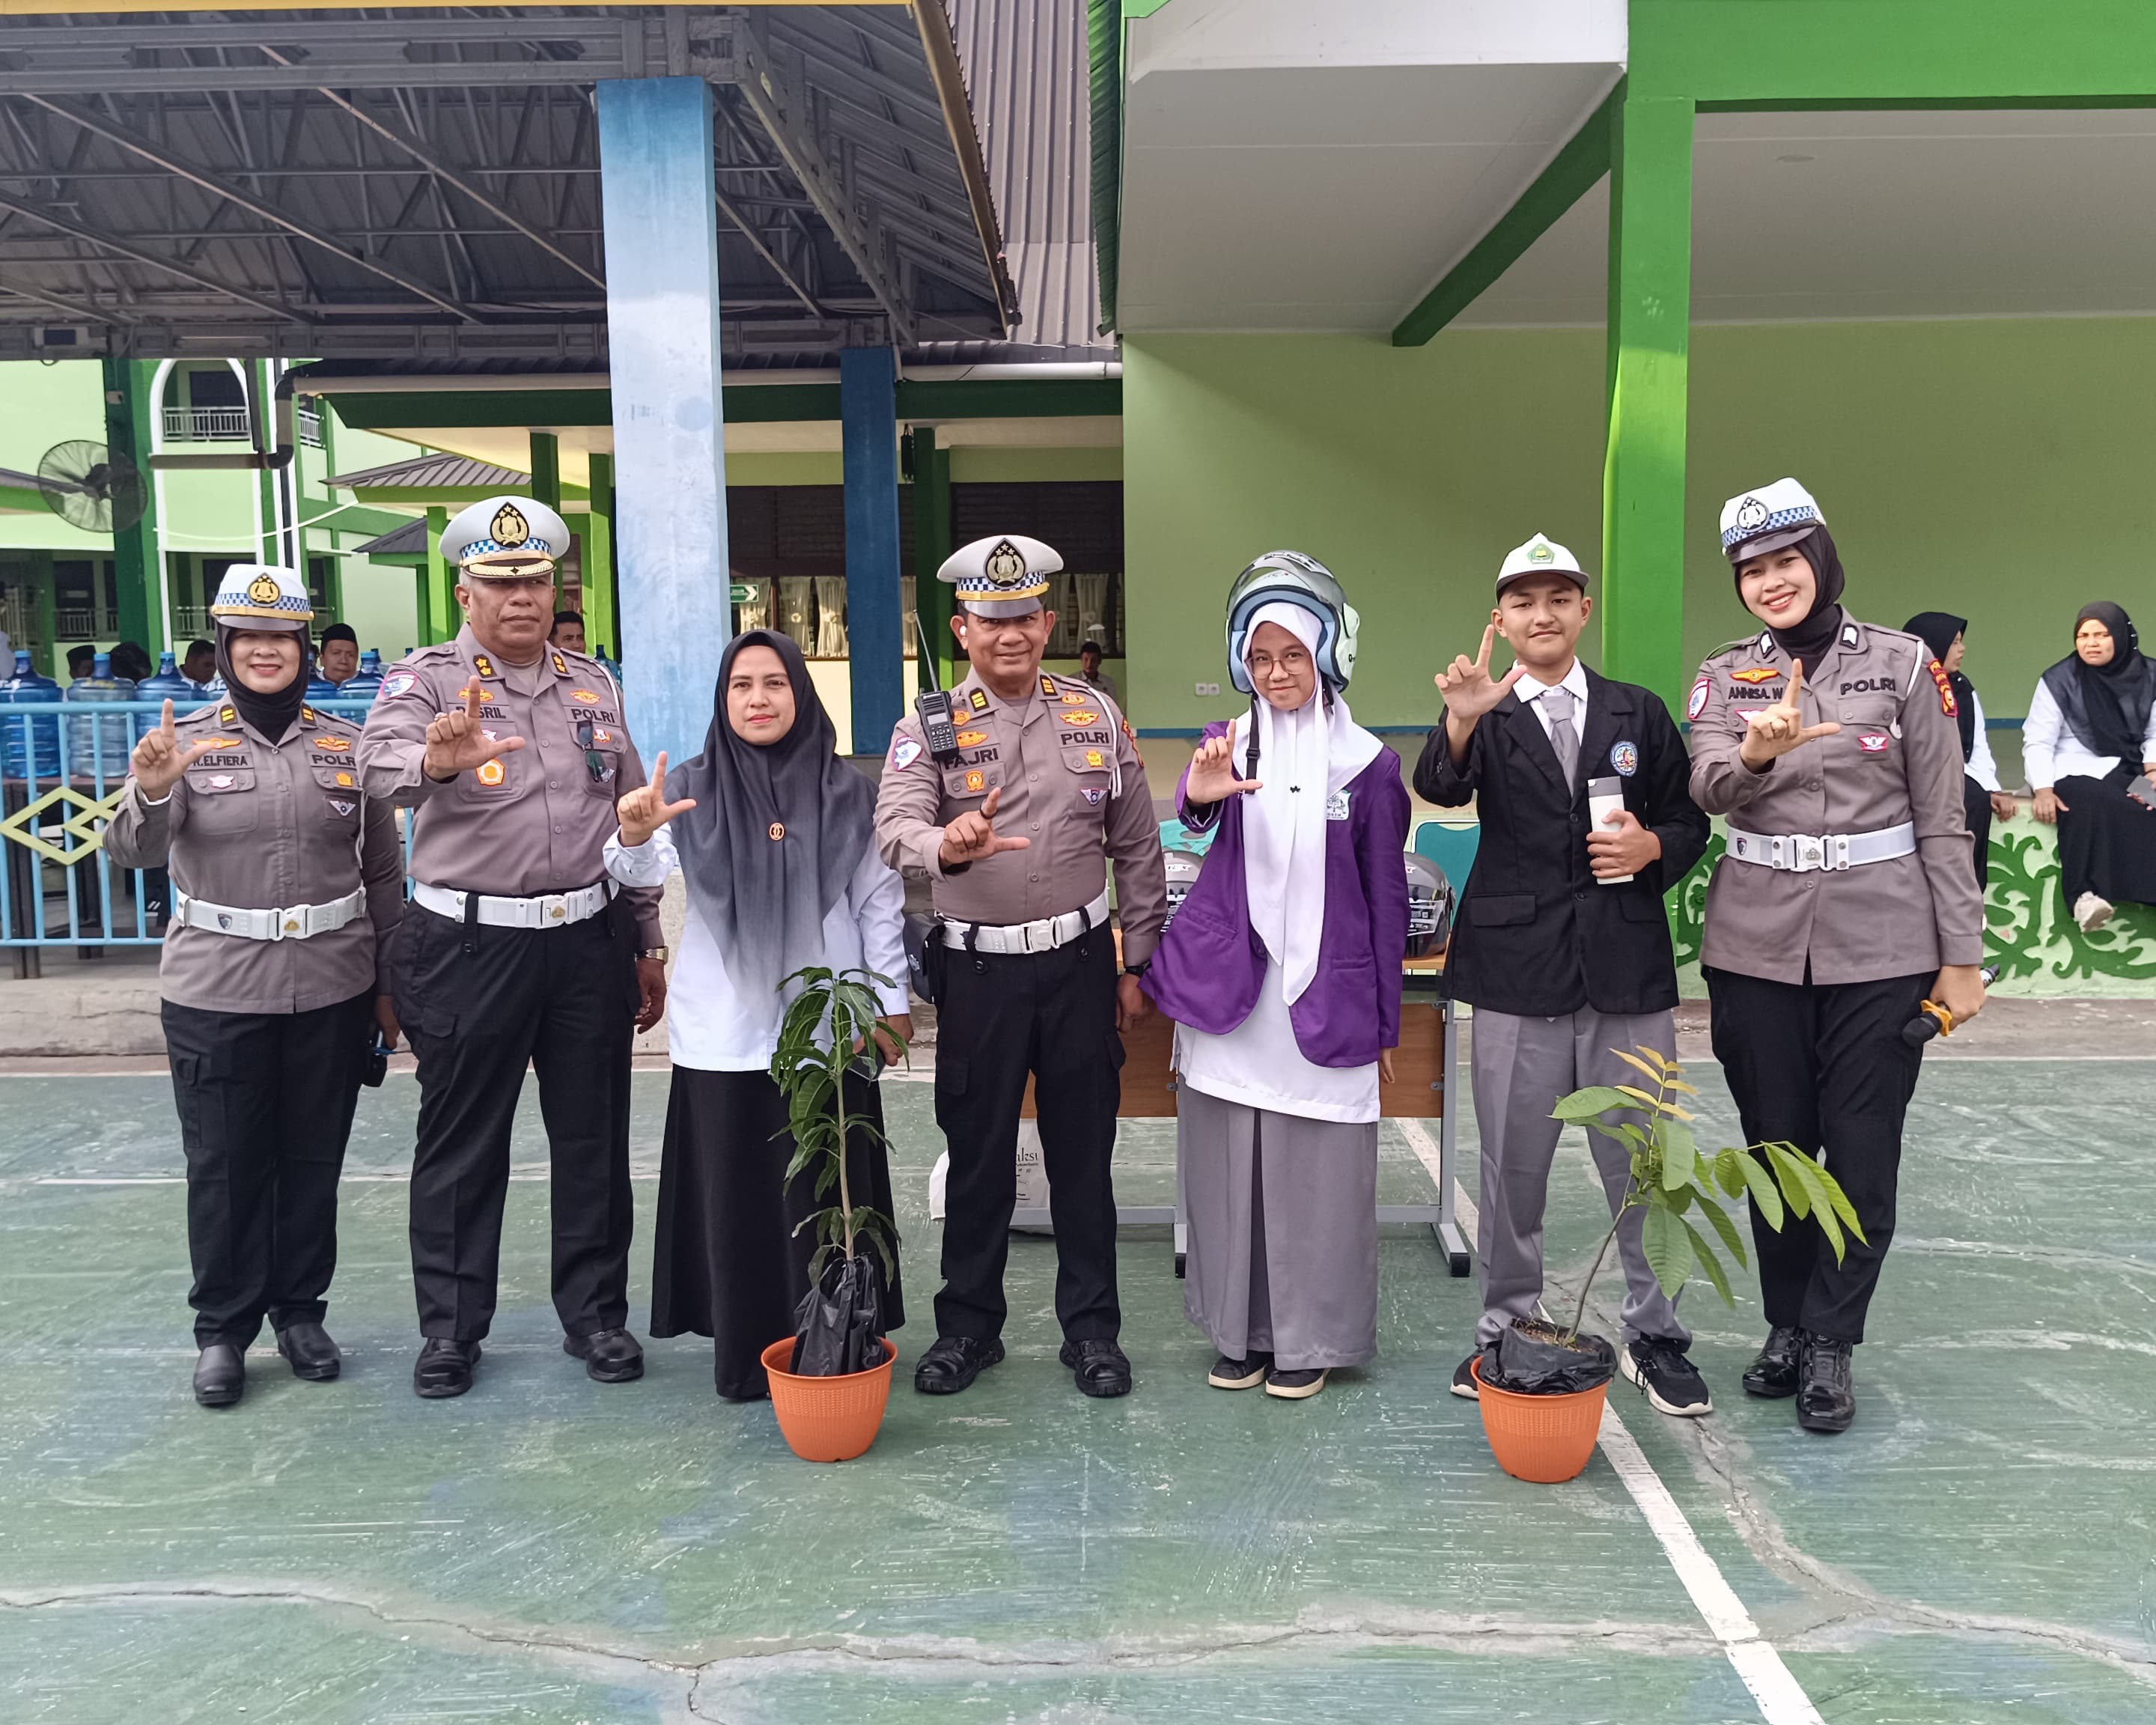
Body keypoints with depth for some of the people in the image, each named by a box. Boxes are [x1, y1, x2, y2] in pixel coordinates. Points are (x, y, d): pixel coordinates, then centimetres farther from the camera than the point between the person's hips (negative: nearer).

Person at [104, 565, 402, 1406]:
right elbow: (134, 850, -14)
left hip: (331, 989, 2)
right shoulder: (185, 741, -1)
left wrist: (389, 987, 8)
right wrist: (151, 791, -36)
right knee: (224, 1163, 5)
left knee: (313, 1158, 10)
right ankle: (222, 1330, 20)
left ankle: (300, 1312, 26)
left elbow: (384, 873, 10)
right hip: (216, 991, -1)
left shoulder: (346, 748, 5)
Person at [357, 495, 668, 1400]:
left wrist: (647, 944, 14)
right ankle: (450, 1328, 23)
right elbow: (383, 761, -26)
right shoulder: (426, 678, -4)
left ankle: (595, 1314, 26)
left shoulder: (593, 682, 11)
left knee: (594, 1138, 11)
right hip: (471, 947, -3)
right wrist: (435, 760, -51)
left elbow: (632, 817, 15)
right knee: (461, 1145, 8)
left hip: (590, 943, 4)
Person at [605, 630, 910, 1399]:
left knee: (826, 1193, 6)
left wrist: (891, 1000, 2)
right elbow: (643, 871, -16)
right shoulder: (694, 789, -1)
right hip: (725, 1032, 0)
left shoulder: (847, 793, 1)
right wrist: (633, 835, -38)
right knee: (735, 1197, 6)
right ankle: (745, 1355, 19)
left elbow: (881, 902, 5)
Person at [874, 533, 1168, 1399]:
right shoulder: (930, 728, -2)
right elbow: (895, 828, -19)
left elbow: (1137, 850, 9)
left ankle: (1091, 1327, 24)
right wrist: (947, 846, -42)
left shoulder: (1096, 719, 5)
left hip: (1079, 962, 2)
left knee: (1083, 1155, 9)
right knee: (977, 1155, 9)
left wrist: (1137, 964, 7)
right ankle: (968, 1326, 26)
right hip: (977, 970, -1)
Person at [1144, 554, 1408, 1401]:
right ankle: (1240, 1330, 26)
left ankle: (1309, 1338, 22)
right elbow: (1193, 810, -17)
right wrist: (1201, 794, -42)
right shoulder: (1227, 744, 5)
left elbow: (1387, 897, 3)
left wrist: (1386, 1022, 3)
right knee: (1228, 1171, 9)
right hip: (1229, 993, 2)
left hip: (1324, 1001, -2)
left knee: (1315, 1175, 4)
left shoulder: (1367, 762, 0)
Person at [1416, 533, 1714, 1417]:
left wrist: (1652, 847, -8)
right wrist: (1461, 722, -39)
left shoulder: (1638, 712, 9)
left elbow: (1687, 819, 14)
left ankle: (1654, 1337, 24)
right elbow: (1442, 788, -19)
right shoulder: (1487, 717, 2)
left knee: (1643, 1164, 8)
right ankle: (1506, 1329, 25)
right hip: (1519, 971, -1)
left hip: (1628, 966, 2)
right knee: (1512, 1167, 9)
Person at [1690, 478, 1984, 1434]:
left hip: (1881, 945, -2)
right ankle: (1787, 1326, 27)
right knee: (1775, 1143, 11)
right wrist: (1758, 752, -36)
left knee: (1862, 1150, 2)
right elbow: (1708, 788, -14)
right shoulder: (1723, 678, 4)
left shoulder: (1904, 664, 0)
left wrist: (1961, 957, -1)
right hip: (1758, 945, 2)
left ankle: (1829, 1343, 17)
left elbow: (1942, 821, 1)